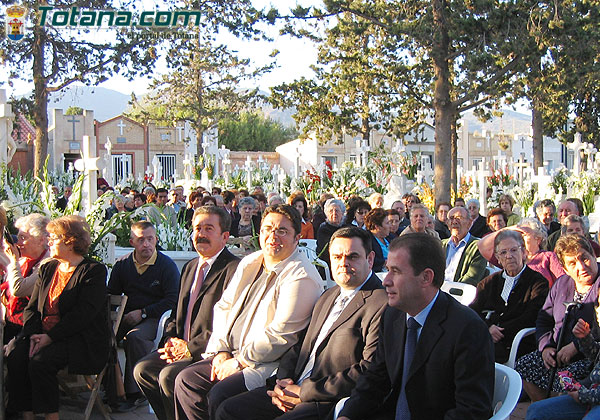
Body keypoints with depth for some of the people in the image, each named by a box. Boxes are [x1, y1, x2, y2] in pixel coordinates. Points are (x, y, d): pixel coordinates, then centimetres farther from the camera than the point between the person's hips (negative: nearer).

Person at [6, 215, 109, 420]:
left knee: (40, 361, -30)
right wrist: (34, 335, -7)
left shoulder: (93, 271, -4)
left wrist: (50, 337, -21)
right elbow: (31, 308, 13)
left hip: (81, 339, -6)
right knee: (14, 355, -22)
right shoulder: (47, 269, 18)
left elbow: (83, 314, -15)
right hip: (43, 334, 6)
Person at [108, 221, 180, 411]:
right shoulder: (122, 264, 10)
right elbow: (111, 295, 16)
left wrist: (143, 313, -14)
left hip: (156, 317, -4)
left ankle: (136, 392, -21)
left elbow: (173, 301, -8)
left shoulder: (166, 265, -3)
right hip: (128, 316, 4)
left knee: (134, 337, -34)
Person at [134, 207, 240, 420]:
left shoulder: (234, 269, -13)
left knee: (168, 376, -25)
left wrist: (190, 347, -17)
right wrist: (170, 340, 1)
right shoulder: (190, 267, 18)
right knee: (142, 369, -6)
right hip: (182, 346, 9)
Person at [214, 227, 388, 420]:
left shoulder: (381, 304, -11)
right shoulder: (328, 296, 20)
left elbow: (369, 372, -19)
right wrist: (283, 380, 0)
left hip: (329, 402, -8)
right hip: (295, 387, 9)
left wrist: (304, 392, -16)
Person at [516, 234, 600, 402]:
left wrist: (576, 346, -22)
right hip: (557, 351, 7)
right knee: (523, 367, -7)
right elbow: (543, 319, 17)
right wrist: (546, 346, 1)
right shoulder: (562, 284, 12)